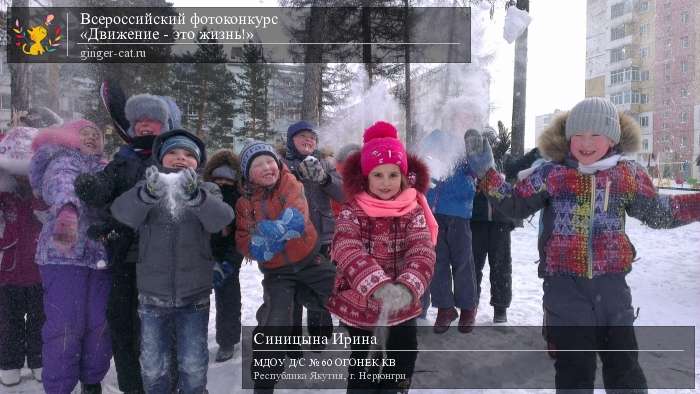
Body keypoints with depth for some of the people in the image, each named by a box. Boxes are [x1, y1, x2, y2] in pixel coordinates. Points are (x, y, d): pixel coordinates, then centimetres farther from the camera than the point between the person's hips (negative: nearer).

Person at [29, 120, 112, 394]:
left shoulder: (106, 171, 21)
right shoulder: (64, 163, 0)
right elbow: (62, 188, -24)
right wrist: (66, 210, -45)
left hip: (101, 258, 6)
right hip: (64, 256, -5)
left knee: (101, 325, 7)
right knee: (66, 326, -7)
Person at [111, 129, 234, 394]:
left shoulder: (207, 191, 3)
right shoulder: (145, 189, 4)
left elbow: (221, 219, -19)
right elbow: (122, 212, -17)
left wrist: (195, 195, -38)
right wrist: (148, 193, -39)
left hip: (194, 297, 0)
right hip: (153, 296, 1)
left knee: (194, 366, 5)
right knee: (152, 366, 8)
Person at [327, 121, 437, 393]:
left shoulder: (413, 212, -8)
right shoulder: (352, 211, -14)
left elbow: (422, 251, -22)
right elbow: (348, 250, -30)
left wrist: (408, 287, -43)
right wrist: (377, 286, -48)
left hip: (402, 303, 1)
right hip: (358, 300, -1)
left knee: (404, 355, 12)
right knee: (362, 357, 17)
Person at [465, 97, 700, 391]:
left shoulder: (629, 174, 2)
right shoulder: (551, 174, -4)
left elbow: (659, 213, 16)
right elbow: (515, 204, 4)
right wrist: (486, 172, -4)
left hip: (611, 283, 2)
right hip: (565, 285, -2)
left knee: (623, 362, 16)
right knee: (573, 366, 9)